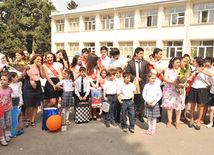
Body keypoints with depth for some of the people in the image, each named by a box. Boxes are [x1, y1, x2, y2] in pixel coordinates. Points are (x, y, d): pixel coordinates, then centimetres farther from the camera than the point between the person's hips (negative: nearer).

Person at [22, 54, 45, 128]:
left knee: (35, 105, 5)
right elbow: (23, 75, -5)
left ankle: (33, 121, 17)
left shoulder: (41, 68, 11)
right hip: (28, 88, -2)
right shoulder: (29, 66, 4)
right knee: (29, 105, -3)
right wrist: (26, 69, -21)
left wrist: (40, 67, -6)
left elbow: (43, 76, -4)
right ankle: (28, 119, 20)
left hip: (37, 88, 3)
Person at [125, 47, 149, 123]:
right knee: (134, 99, 9)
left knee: (142, 99, 4)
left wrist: (141, 79, -7)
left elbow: (147, 73, 3)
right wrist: (134, 77, -12)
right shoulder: (130, 63, 1)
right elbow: (127, 72, -1)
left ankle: (141, 115, 19)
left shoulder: (145, 62, 3)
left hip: (142, 84, 1)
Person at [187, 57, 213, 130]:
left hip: (201, 89, -3)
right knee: (193, 105, 8)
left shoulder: (204, 69, -1)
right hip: (193, 89, 4)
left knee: (200, 106, 3)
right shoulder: (194, 71, 12)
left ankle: (198, 121, 18)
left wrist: (201, 71, -25)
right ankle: (192, 119, 23)